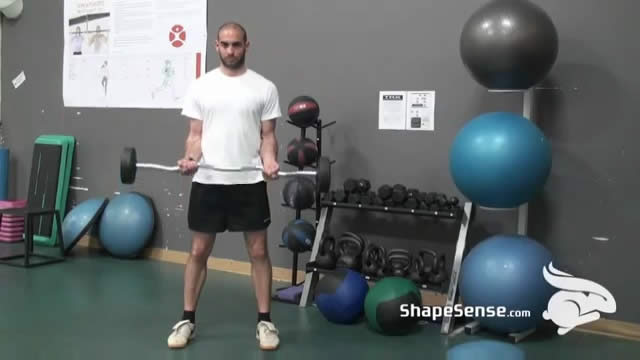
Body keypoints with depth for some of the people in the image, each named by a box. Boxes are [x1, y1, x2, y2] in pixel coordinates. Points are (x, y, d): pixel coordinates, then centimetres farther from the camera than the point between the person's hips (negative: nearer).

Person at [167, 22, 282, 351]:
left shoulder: (264, 87, 2)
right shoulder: (201, 86, 5)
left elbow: (267, 134, 1)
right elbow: (195, 134, 5)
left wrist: (269, 161, -19)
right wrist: (191, 159, -16)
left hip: (249, 182, -1)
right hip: (207, 181, 1)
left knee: (258, 251, 3)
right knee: (199, 250, 7)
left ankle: (264, 321, 14)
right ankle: (187, 320, 19)